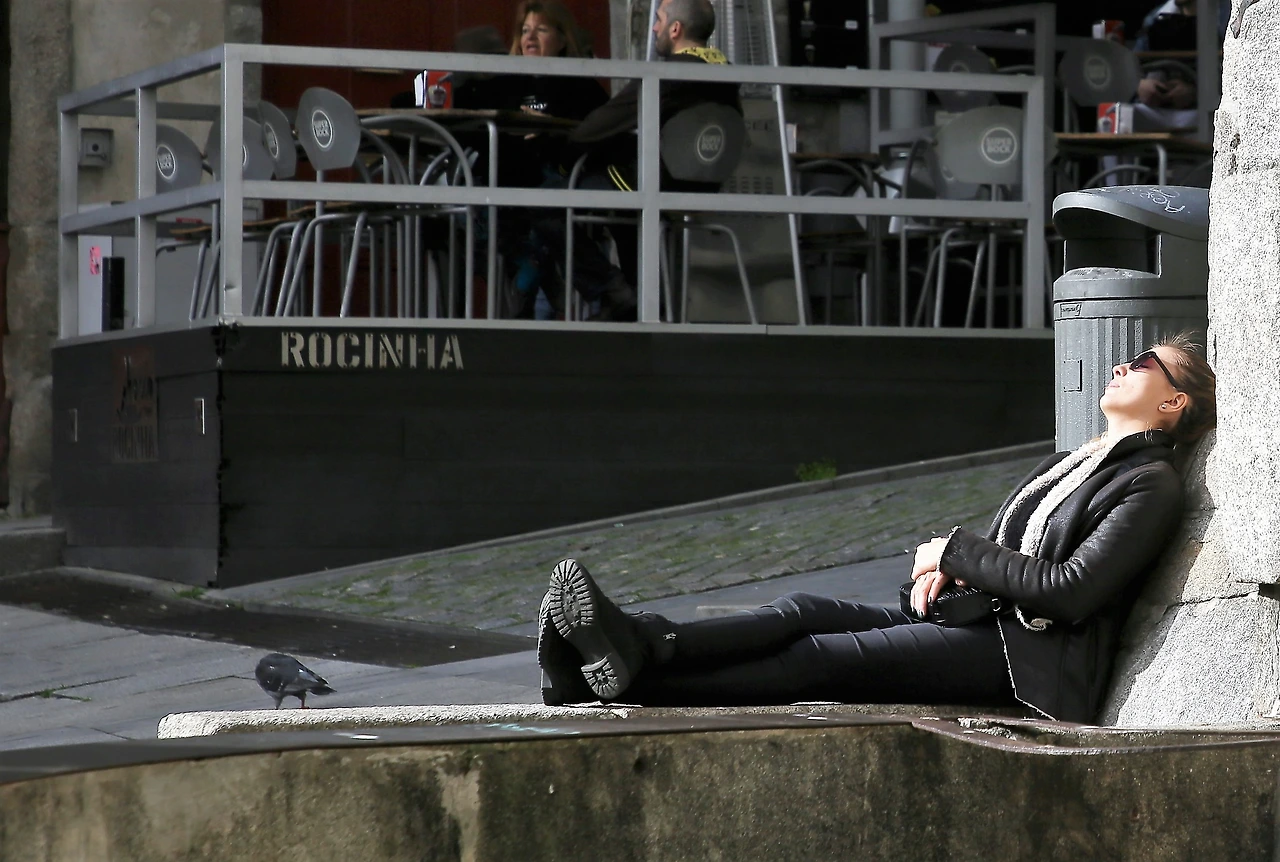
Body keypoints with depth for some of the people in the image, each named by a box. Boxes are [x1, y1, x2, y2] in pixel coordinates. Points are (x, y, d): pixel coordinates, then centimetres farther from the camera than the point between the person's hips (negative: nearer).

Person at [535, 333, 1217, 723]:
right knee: (804, 612, -13)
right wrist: (945, 568, 2)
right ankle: (634, 647, -31)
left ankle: (634, 680, -33)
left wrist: (958, 551, -8)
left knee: (824, 658, -22)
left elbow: (1072, 590, -16)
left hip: (1034, 659, -9)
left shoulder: (1152, 486, -4)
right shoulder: (1076, 465, 26)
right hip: (986, 627, 9)